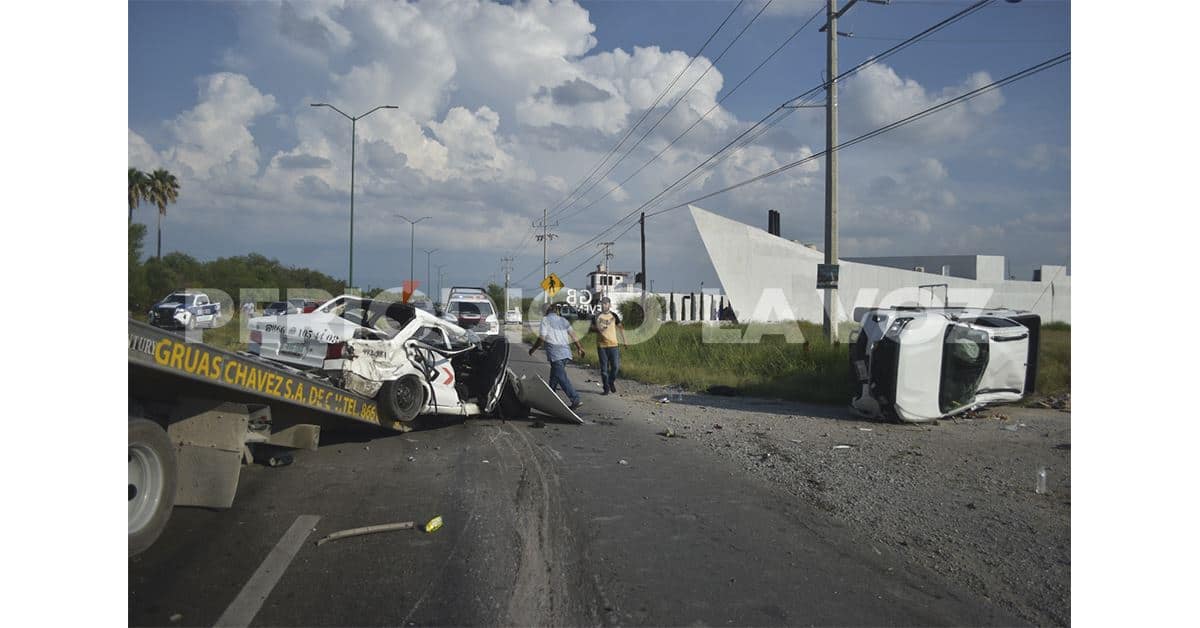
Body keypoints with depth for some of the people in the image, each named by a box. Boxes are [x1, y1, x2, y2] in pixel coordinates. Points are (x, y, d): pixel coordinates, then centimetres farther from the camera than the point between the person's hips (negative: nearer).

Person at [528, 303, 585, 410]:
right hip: (565, 352, 7)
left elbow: (542, 338, -7)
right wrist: (580, 348, 19)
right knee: (554, 376, 21)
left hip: (555, 354, -7)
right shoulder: (563, 320, 15)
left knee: (562, 378, -9)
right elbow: (573, 335, 10)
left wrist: (533, 349, 7)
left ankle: (576, 400, -18)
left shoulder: (545, 320, -2)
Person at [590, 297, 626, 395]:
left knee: (616, 366, -5)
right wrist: (598, 329, -11)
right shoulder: (597, 316, 4)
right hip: (601, 345, 0)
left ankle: (611, 382, 22)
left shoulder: (614, 315, 4)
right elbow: (592, 327, 12)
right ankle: (606, 388, 11)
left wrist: (623, 340, 6)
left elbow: (620, 327, 11)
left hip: (613, 344, 0)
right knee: (604, 368, 2)